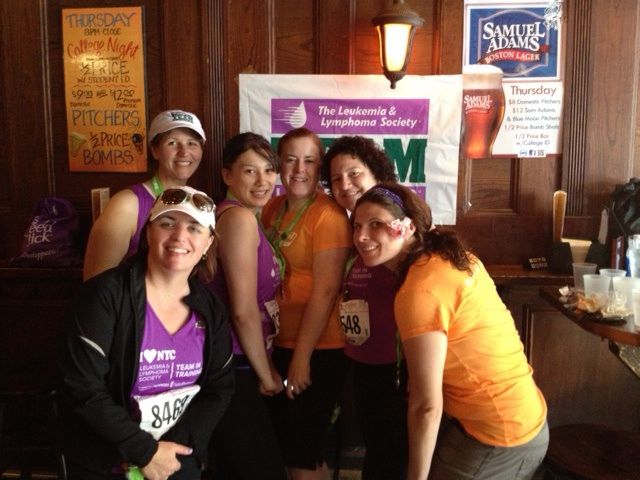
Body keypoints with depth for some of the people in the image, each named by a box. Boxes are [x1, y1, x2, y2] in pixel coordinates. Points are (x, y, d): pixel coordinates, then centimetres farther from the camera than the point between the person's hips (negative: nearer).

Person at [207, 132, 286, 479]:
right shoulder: (240, 217, -16)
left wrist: (266, 367, 11)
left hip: (230, 364, 10)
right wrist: (266, 374, -8)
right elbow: (244, 311, -19)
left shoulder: (244, 217, 13)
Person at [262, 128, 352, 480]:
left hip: (318, 350, -7)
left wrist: (302, 356, -17)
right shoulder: (272, 208, 7)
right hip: (280, 344, 8)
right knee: (283, 446, 21)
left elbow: (325, 291, -19)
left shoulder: (328, 216, -16)